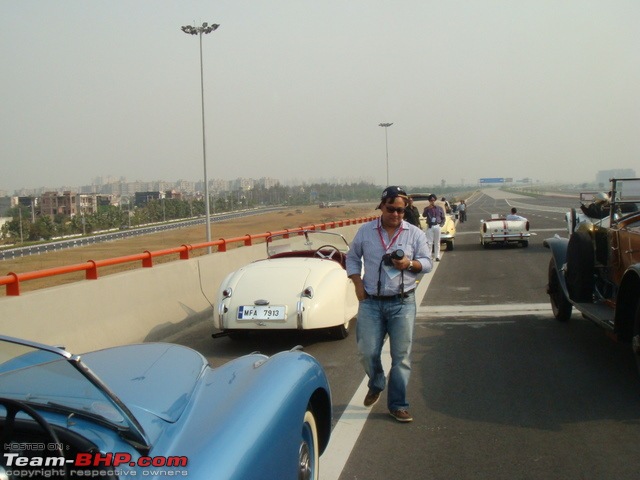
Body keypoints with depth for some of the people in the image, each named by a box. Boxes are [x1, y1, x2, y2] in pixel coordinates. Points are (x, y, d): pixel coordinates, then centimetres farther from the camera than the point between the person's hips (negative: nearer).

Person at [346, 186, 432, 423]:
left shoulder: (415, 234, 2)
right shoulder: (365, 231, 2)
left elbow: (427, 263, 6)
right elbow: (352, 257, 13)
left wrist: (410, 264, -15)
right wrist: (357, 284, 1)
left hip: (403, 303, 0)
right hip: (371, 302, 0)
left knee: (401, 356, 1)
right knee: (367, 352, 2)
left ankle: (397, 405, 12)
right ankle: (376, 385, 33)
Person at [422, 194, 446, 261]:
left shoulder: (439, 208, 7)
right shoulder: (427, 208, 5)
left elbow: (443, 218, 11)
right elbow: (424, 215, -14)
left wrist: (441, 225, -2)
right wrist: (428, 209, -24)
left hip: (437, 226, 0)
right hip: (429, 227, 0)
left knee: (437, 242, 4)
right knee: (429, 242, -3)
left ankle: (437, 256, 7)